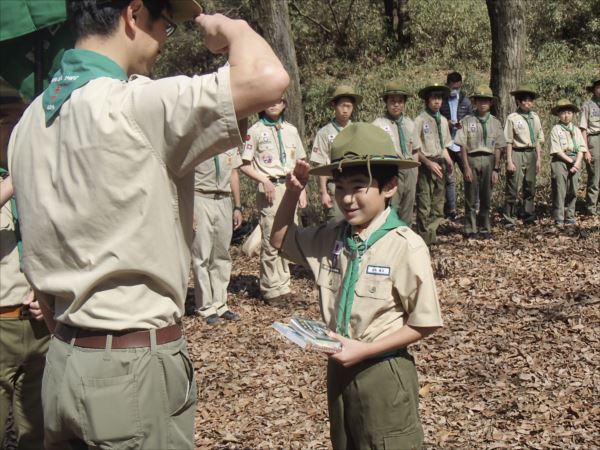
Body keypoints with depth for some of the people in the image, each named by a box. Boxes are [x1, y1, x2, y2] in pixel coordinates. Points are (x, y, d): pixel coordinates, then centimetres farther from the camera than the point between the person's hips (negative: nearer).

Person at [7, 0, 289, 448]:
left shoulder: (30, 120, 7)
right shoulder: (133, 104, -19)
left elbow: (40, 262, 12)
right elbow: (268, 77, -28)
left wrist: (70, 340, 20)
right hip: (135, 369, -8)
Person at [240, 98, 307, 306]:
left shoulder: (291, 130, 15)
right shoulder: (255, 131, 1)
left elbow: (300, 162, 18)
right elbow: (245, 165, -1)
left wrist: (302, 190, 10)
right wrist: (264, 179, -15)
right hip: (270, 189, -5)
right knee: (271, 241, -7)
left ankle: (283, 286, 15)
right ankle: (271, 290, 0)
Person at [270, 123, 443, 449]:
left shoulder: (406, 246, -18)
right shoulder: (331, 238, 0)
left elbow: (423, 323, -15)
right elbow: (281, 240, 14)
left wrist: (364, 350, -20)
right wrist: (292, 192, 0)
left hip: (384, 374, -6)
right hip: (340, 369, 6)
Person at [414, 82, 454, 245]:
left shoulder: (443, 120, 12)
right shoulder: (420, 120, -8)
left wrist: (448, 160, 3)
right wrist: (429, 163, -15)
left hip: (440, 164, 7)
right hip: (425, 165, -7)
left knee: (438, 204, 11)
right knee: (424, 205, -3)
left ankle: (432, 236, 21)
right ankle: (424, 238, 6)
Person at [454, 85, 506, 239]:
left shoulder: (495, 122, 7)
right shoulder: (467, 121, 0)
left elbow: (498, 148, 6)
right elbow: (463, 146, -3)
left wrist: (496, 169, 1)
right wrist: (466, 167, -10)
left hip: (489, 160, 2)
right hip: (472, 159, -2)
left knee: (486, 197, 8)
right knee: (471, 197, 1)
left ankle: (485, 229, 19)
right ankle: (471, 230, 10)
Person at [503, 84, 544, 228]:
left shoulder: (535, 117, 8)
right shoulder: (512, 118, -7)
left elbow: (538, 140, 12)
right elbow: (508, 141, -7)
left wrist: (538, 159, 10)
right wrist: (509, 161, -11)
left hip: (531, 154, 5)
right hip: (517, 154, -5)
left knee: (530, 189, 13)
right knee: (513, 189, -2)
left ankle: (529, 218, 26)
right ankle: (509, 221, 6)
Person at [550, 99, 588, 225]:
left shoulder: (576, 130, 11)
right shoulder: (556, 130, -2)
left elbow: (581, 148, 5)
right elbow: (557, 150, -9)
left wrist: (577, 163, -9)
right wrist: (570, 161, -12)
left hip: (575, 162, 4)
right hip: (560, 162, -4)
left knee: (573, 191, 6)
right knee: (560, 191, -4)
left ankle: (570, 217, 14)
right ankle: (559, 218, 2)